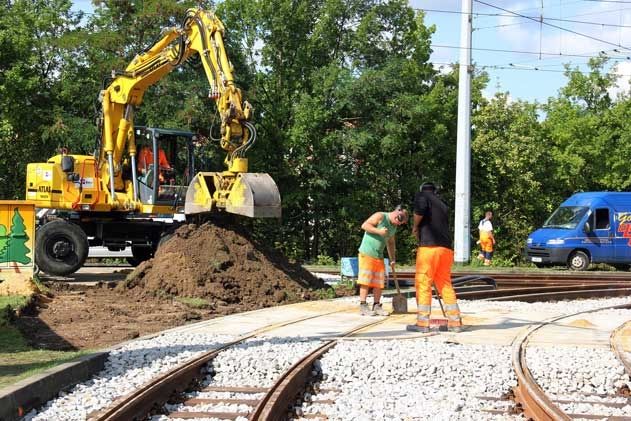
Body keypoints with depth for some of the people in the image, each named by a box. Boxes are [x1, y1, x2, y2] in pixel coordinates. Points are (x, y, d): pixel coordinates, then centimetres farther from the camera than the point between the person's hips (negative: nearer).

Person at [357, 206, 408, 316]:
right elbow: (364, 225, -13)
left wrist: (392, 259, 17)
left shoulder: (394, 226, 16)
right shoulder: (380, 216, -8)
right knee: (366, 280, -9)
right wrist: (378, 231, -20)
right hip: (367, 253, -8)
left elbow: (391, 243, 24)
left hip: (379, 256, 8)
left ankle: (377, 306, 11)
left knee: (379, 282, 5)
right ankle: (363, 307, -9)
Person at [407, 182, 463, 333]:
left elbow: (419, 209, -15)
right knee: (445, 284, 12)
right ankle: (455, 322, 10)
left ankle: (423, 323, -3)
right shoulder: (443, 205, 26)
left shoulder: (422, 195, 7)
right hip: (446, 248, 6)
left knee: (423, 284, -2)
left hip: (429, 246, -6)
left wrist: (415, 227, 1)